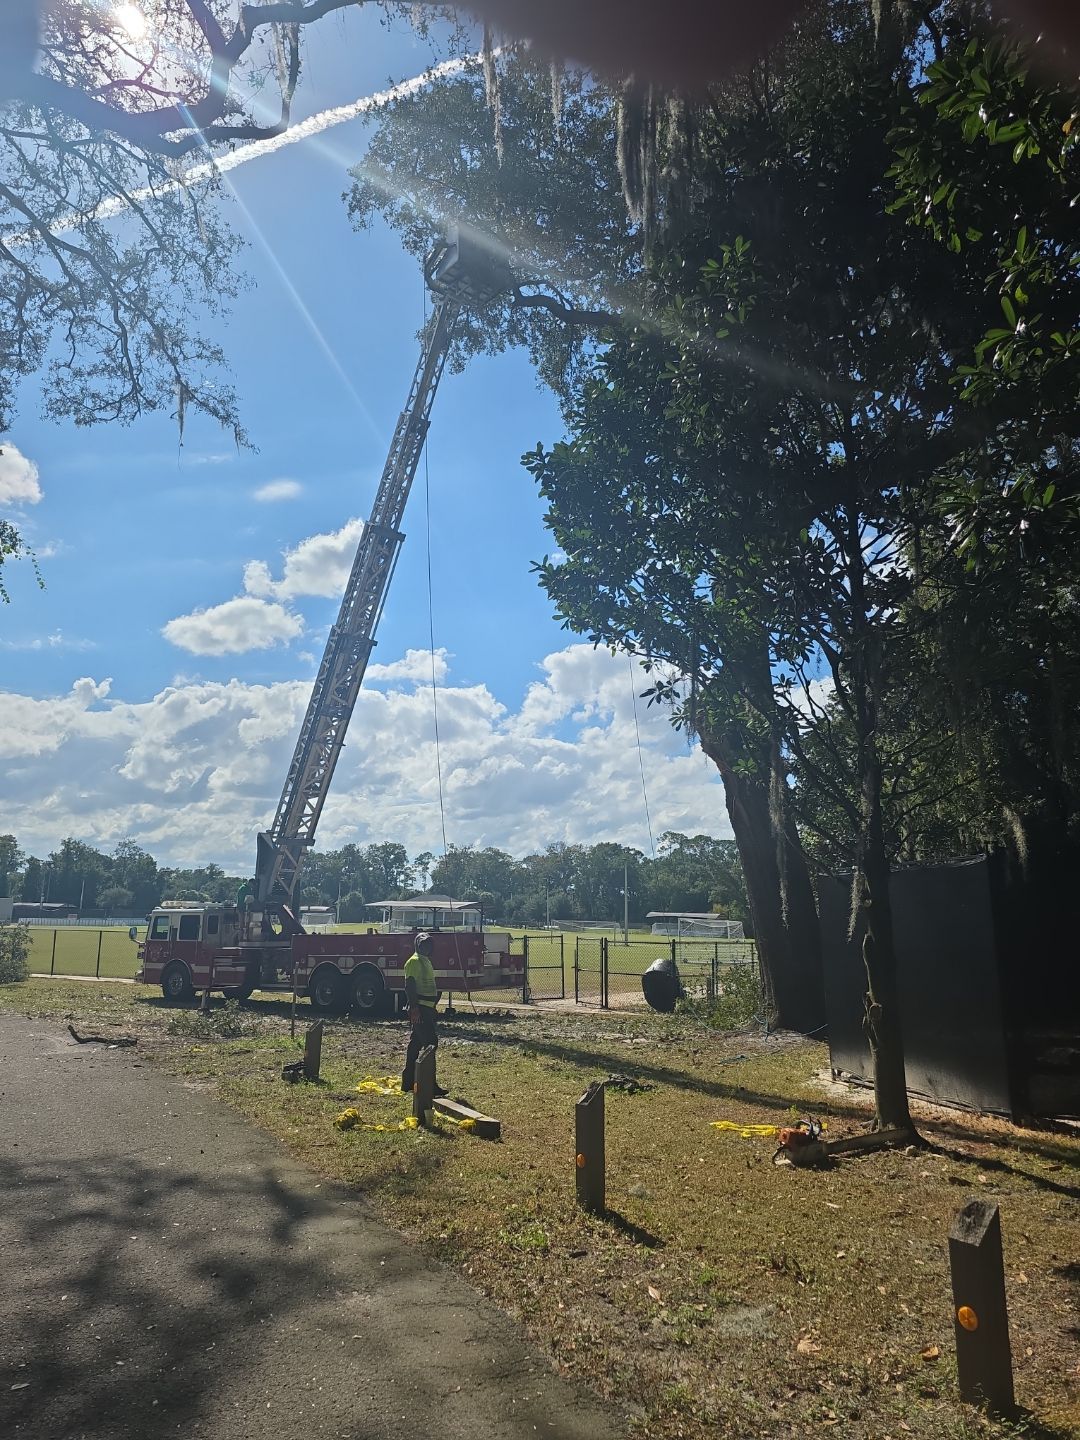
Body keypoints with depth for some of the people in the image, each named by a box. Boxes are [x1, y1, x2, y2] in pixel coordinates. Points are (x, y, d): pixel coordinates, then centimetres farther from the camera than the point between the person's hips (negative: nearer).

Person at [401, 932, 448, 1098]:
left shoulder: (425, 961, 19)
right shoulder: (414, 961, -11)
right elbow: (409, 986, -19)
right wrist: (414, 1008, -25)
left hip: (427, 1009, 10)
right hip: (419, 1009, -10)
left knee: (416, 1043, 12)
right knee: (430, 1042, -12)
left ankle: (408, 1082, 18)